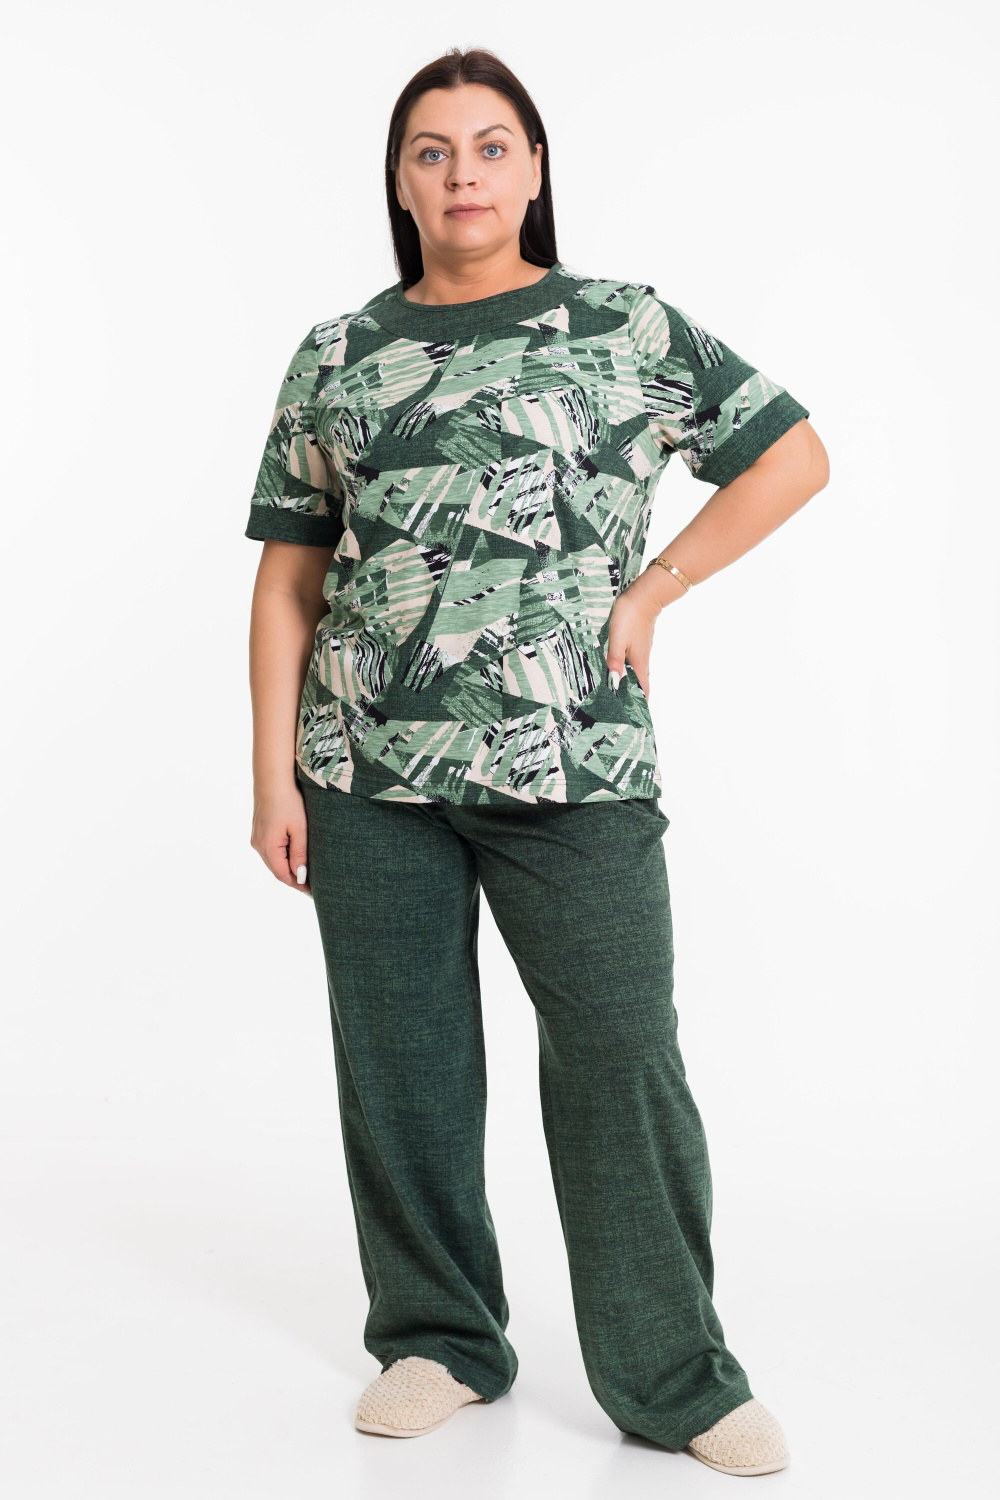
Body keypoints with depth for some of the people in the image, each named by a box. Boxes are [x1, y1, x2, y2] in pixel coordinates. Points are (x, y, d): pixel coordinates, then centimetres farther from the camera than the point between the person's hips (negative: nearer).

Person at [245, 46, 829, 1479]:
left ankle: (677, 1377, 12)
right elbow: (288, 578, 11)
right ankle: (439, 1341, 26)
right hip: (371, 772, 3)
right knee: (401, 1067, 8)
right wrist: (274, 772, 3)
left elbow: (795, 455, 10)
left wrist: (652, 589, 1)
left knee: (624, 1062, -2)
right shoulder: (336, 357, 11)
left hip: (574, 767, -2)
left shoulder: (629, 328, 6)